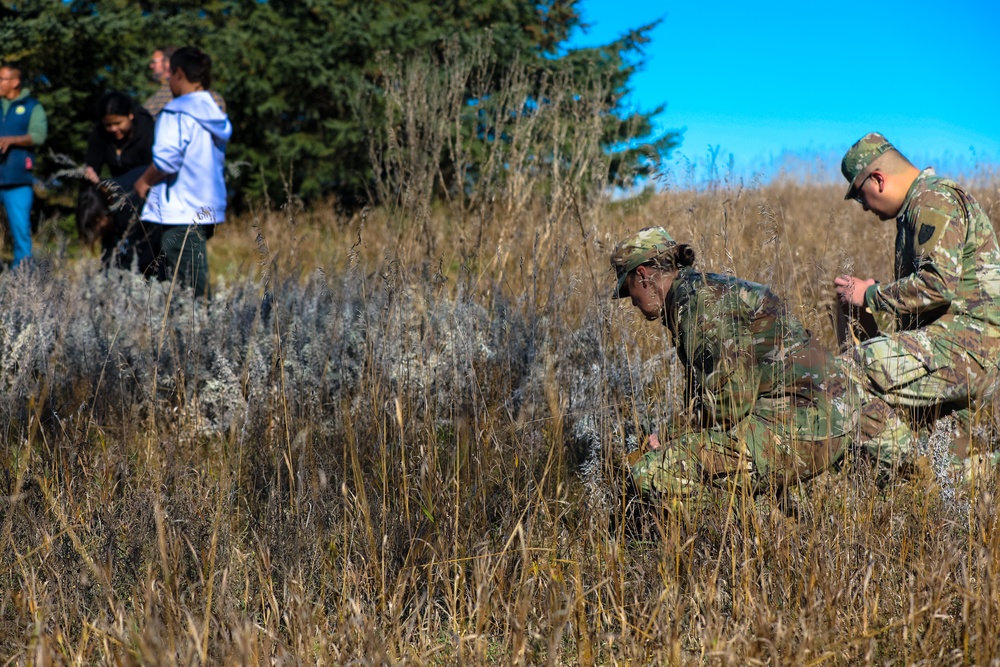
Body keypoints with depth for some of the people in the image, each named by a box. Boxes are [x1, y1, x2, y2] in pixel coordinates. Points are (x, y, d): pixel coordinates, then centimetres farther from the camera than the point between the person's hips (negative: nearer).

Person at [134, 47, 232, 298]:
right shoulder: (217, 114, 14)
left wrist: (145, 180, -1)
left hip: (180, 212, -8)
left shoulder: (178, 112, -10)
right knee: (198, 283, 11)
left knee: (186, 286, -7)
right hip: (207, 210, 8)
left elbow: (166, 159, -20)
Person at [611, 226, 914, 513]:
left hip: (800, 425, -11)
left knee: (650, 474, -19)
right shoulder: (710, 288, 19)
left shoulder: (699, 300, -12)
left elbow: (730, 400, -18)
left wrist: (671, 438, -5)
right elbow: (702, 392, 25)